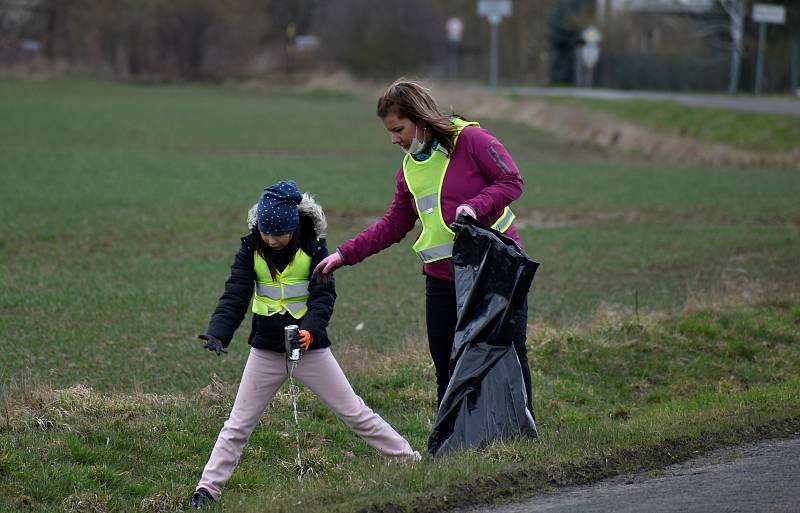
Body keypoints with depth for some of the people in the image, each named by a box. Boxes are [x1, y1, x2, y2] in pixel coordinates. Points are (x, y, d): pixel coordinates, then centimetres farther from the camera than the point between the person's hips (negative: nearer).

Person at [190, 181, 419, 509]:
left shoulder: (313, 247, -11)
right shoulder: (251, 249, -7)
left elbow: (323, 295, -18)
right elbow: (235, 295, -14)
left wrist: (310, 328, -37)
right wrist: (217, 333, -30)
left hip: (310, 345, -2)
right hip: (266, 350, 2)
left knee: (355, 414, 3)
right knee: (238, 425, 5)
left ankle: (411, 462, 12)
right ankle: (208, 488, 11)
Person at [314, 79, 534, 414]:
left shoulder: (470, 139, -8)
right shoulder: (409, 167, 12)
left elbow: (512, 181, -9)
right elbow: (393, 225, 17)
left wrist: (475, 206, -25)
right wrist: (346, 254, 9)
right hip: (443, 280, 6)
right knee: (447, 372, 5)